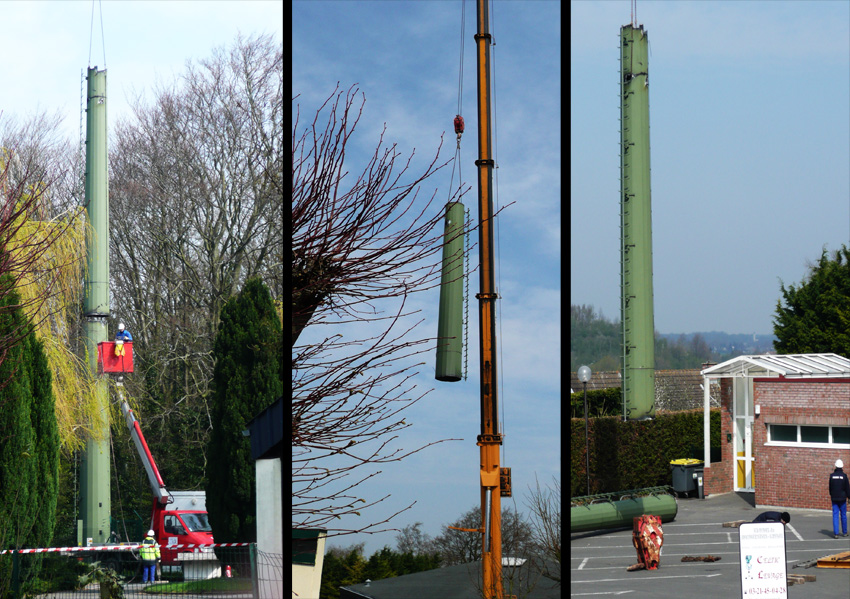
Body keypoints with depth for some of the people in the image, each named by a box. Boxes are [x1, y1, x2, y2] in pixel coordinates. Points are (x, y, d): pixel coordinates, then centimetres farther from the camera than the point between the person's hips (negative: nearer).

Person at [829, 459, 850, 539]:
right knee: (843, 515, 10)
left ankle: (836, 533, -7)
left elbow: (830, 487, 6)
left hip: (834, 498, 1)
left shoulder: (832, 476, -2)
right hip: (842, 498, -1)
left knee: (835, 515, 1)